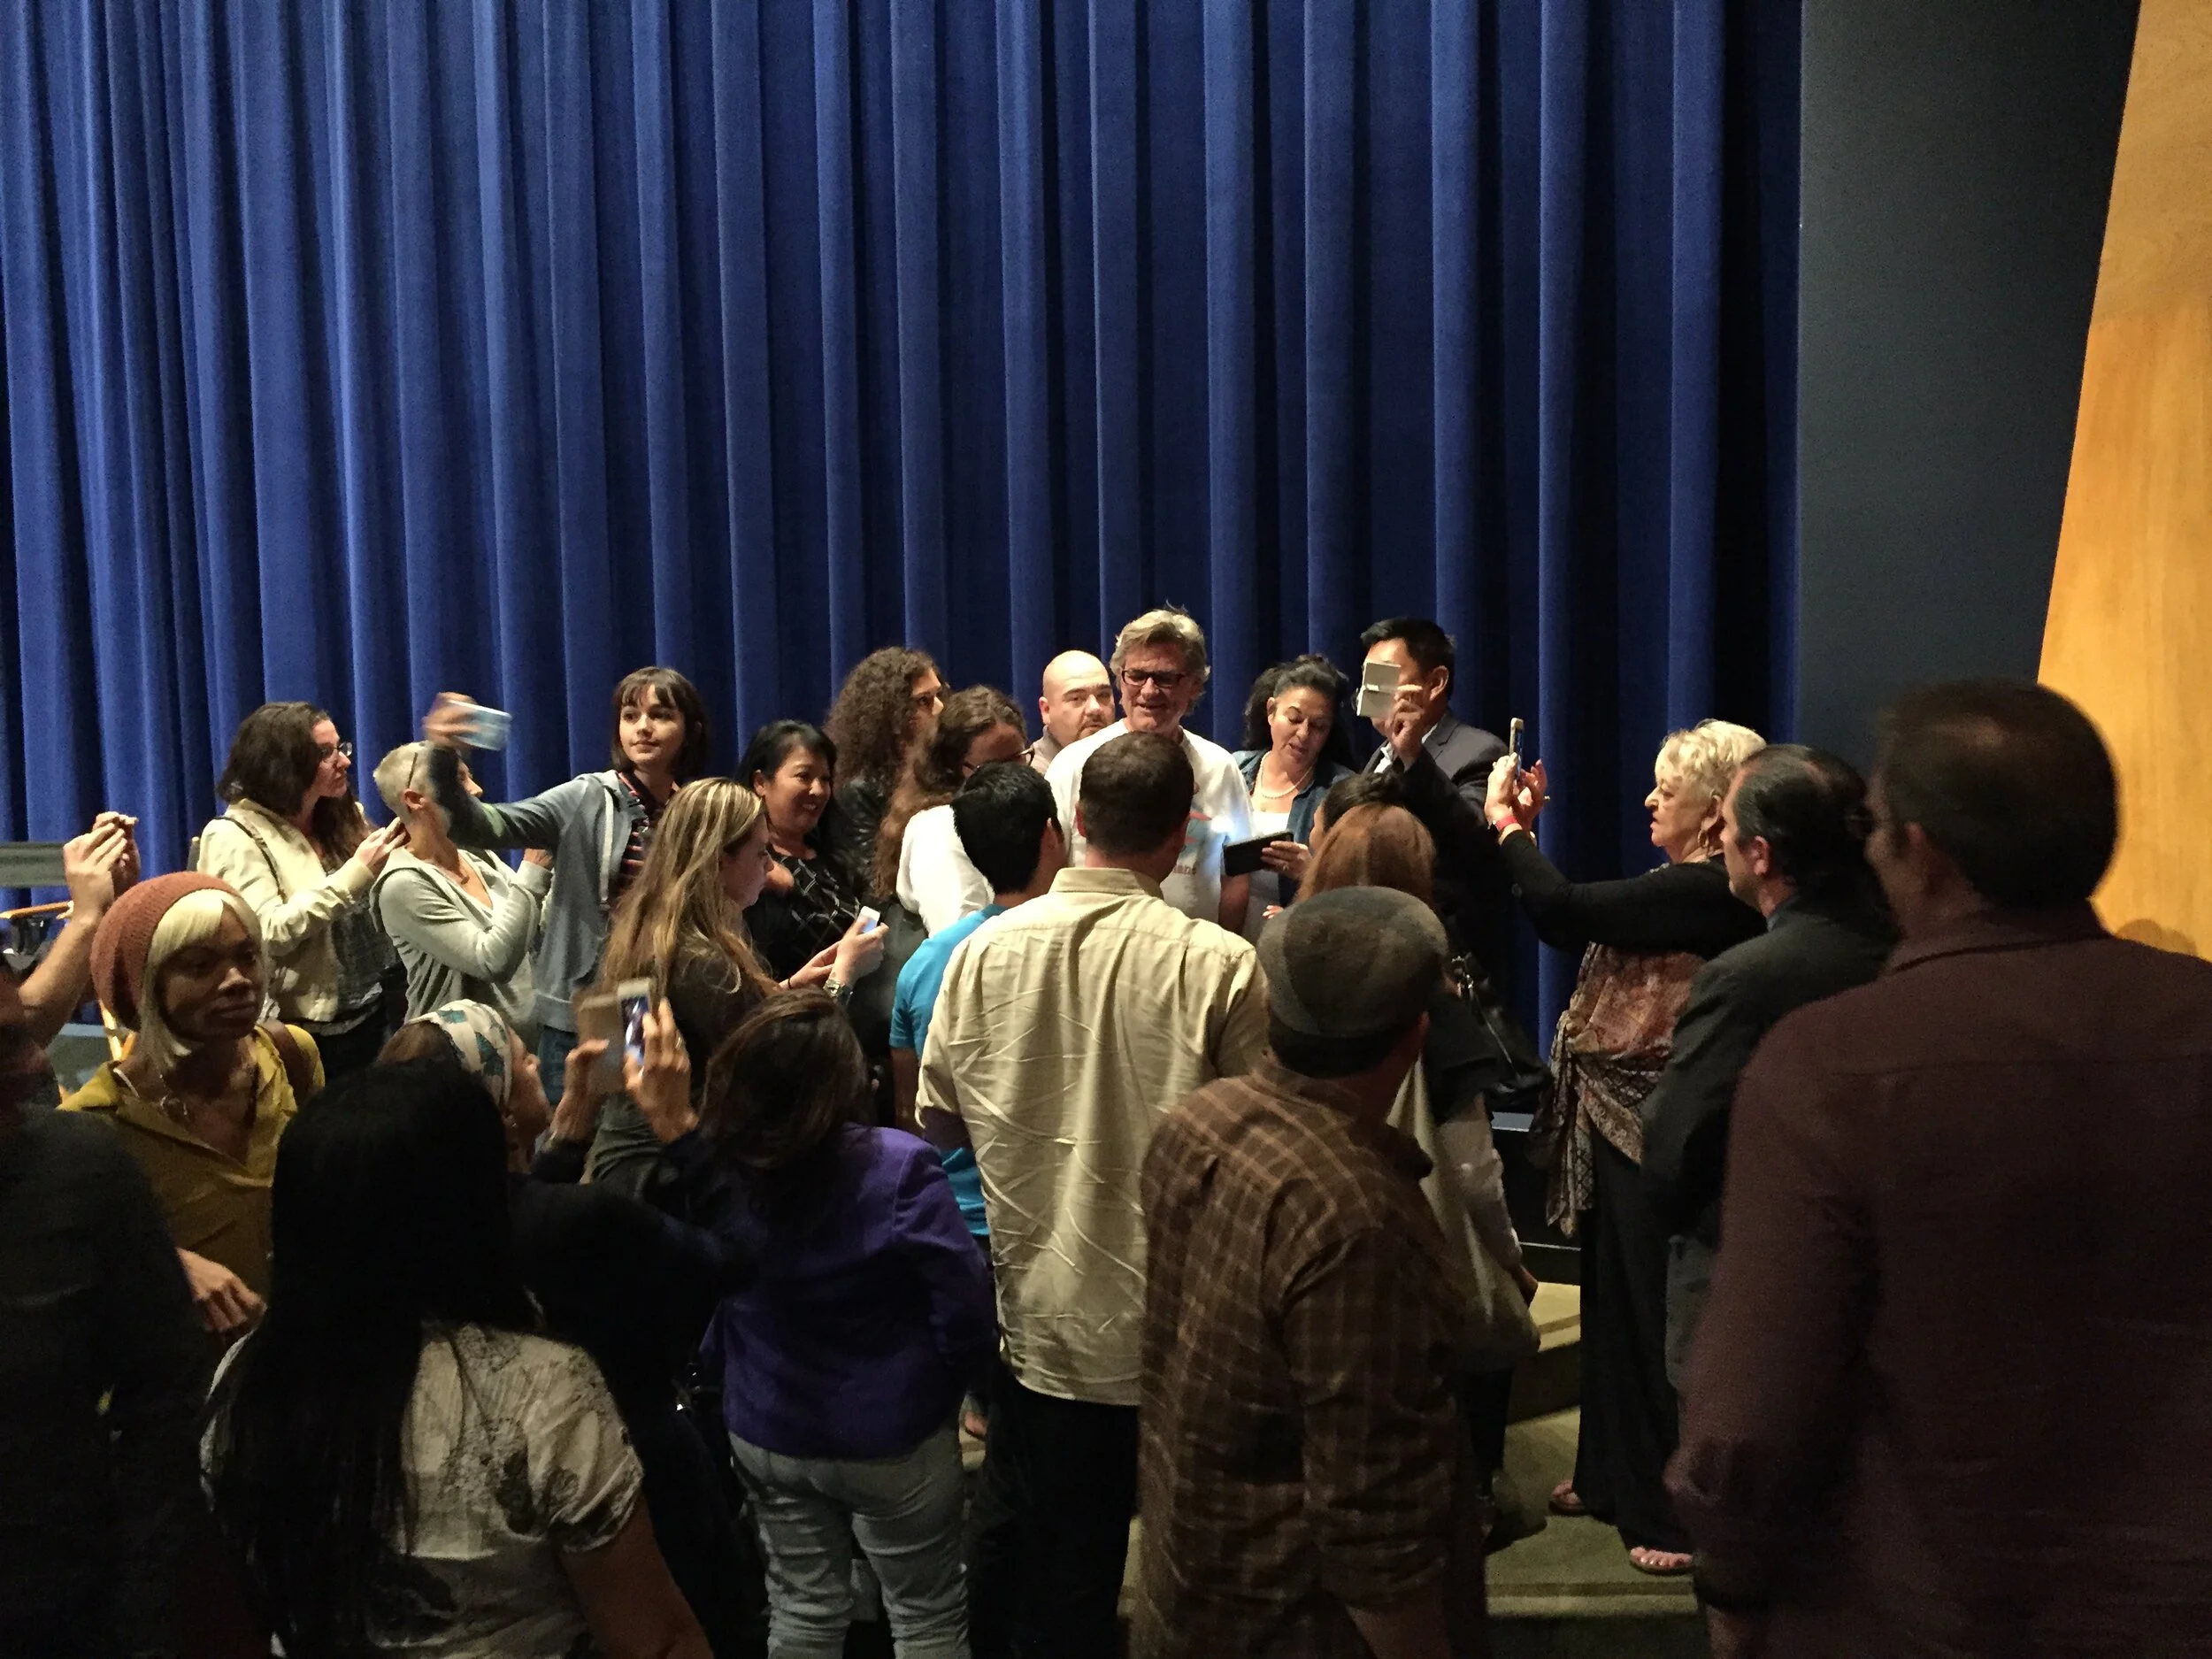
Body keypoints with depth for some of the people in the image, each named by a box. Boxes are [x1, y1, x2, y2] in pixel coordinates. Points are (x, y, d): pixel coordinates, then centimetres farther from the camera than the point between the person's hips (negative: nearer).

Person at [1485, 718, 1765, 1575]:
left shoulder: (1711, 892, -20)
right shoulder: (1687, 883, 11)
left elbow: (1567, 912, -24)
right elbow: (1569, 924, 14)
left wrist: (1510, 827, -8)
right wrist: (1521, 833, 10)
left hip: (1657, 1134, -10)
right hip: (1620, 1122, 10)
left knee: (1660, 1316, 0)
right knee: (1615, 1303, 19)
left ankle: (1682, 1513, 13)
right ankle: (1614, 1476, 34)